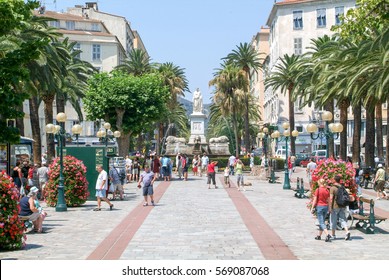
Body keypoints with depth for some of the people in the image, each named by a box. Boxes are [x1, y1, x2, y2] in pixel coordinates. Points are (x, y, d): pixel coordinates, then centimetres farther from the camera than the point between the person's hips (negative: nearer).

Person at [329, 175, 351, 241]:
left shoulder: (332, 188, -11)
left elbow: (331, 198, -16)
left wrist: (330, 207, -15)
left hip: (335, 206, -5)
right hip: (342, 206, 5)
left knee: (333, 221, 7)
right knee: (343, 220, 6)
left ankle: (333, 235, 15)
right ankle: (347, 231, -16)